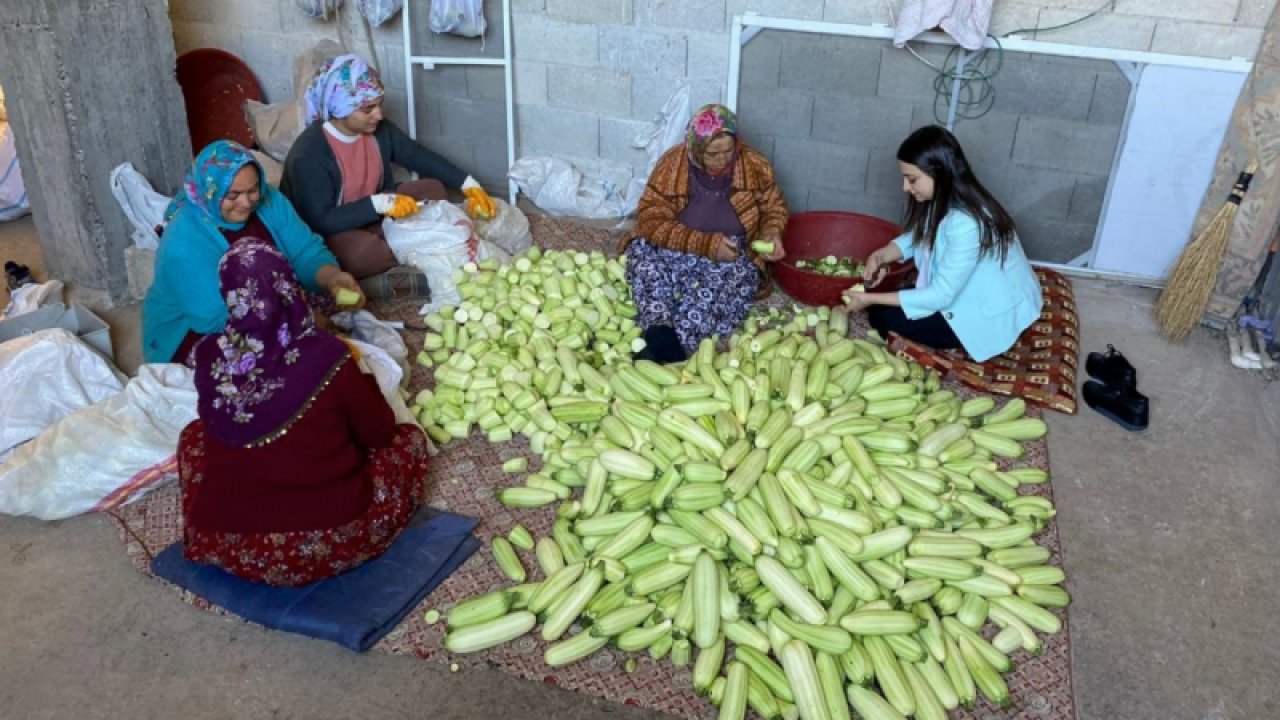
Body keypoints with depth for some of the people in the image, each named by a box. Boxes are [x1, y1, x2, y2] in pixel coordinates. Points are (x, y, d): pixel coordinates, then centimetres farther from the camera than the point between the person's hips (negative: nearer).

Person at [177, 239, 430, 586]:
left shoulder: (209, 356, -6)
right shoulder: (326, 355, -16)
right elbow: (379, 433, -2)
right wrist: (357, 375, 15)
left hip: (229, 546, 3)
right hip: (328, 544, -3)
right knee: (408, 437, 17)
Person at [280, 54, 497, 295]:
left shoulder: (379, 129, -7)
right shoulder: (308, 155, -26)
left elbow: (419, 156, 4)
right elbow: (320, 221, -28)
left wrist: (469, 185, -6)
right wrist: (380, 204, -35)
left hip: (372, 216, 8)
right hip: (325, 235, -8)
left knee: (432, 188, -5)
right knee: (362, 252, -40)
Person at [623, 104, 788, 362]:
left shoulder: (754, 166, -5)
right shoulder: (672, 164, -11)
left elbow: (774, 207, 11)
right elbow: (650, 221, -16)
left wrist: (772, 232, -13)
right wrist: (707, 244, -24)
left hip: (731, 257, 0)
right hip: (676, 252, 0)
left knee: (739, 276, -34)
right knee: (642, 250, -30)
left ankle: (674, 346, -47)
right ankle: (660, 331, -48)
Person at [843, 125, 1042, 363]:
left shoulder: (966, 224, -34)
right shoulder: (944, 199, -8)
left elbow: (940, 297, -29)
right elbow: (917, 237, 11)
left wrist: (871, 299, -25)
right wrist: (880, 256, -9)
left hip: (994, 315, -8)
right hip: (970, 290, 8)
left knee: (884, 318, -12)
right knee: (887, 302, 2)